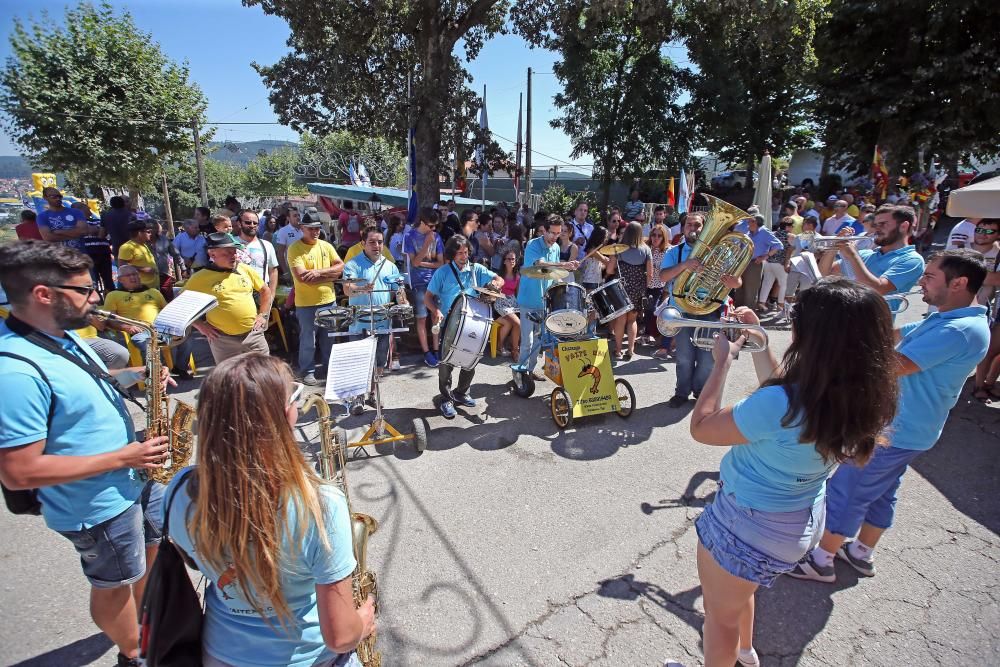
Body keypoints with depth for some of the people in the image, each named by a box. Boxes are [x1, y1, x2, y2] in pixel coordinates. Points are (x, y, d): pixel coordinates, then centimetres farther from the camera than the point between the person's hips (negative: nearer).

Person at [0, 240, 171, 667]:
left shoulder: (64, 334, -2)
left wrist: (133, 375, -2)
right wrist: (122, 457, -26)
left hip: (135, 478, 9)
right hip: (100, 505, -8)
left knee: (151, 549, 28)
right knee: (115, 584, 17)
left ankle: (144, 619, 54)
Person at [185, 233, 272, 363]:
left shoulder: (245, 269, 3)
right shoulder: (200, 278, -6)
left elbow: (265, 290, 16)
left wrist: (263, 315, 8)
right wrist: (201, 325, -5)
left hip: (253, 334, 2)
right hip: (223, 339, -2)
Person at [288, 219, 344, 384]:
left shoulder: (326, 246, 6)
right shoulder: (295, 249, -10)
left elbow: (340, 266, -2)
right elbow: (302, 277, -21)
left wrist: (319, 272, -17)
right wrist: (330, 275, -16)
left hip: (328, 300, 5)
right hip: (307, 303, -5)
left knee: (329, 338, 16)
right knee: (308, 340, 6)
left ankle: (329, 368, 32)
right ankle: (307, 371, 20)